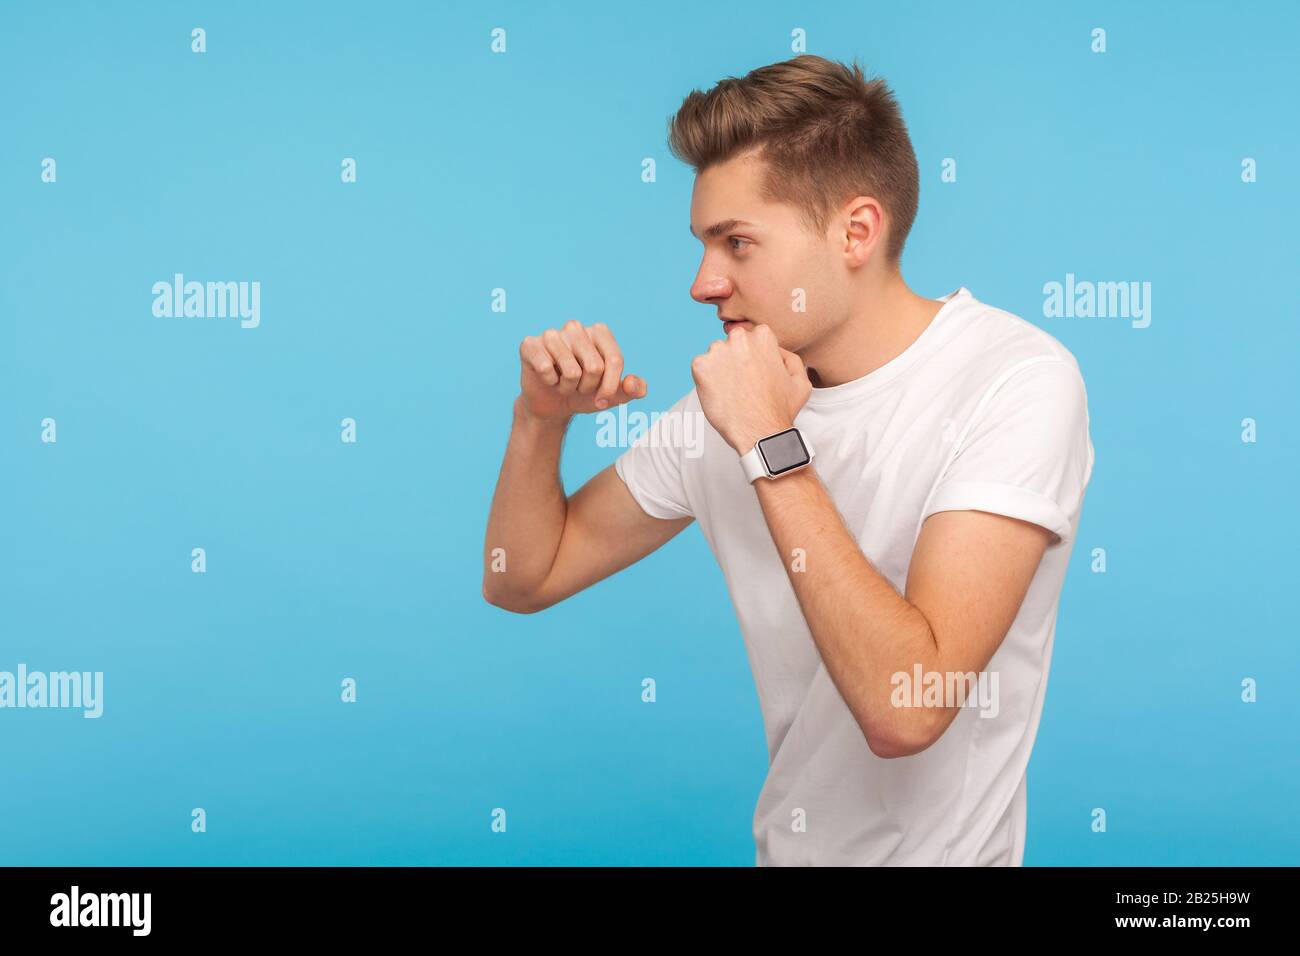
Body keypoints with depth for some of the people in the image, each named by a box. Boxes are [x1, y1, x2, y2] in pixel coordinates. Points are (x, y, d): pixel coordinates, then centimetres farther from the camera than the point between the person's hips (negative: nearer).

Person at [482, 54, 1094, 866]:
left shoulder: (1018, 381, -17)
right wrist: (542, 419, -8)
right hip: (783, 842, 5)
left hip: (938, 848, -4)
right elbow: (522, 581, 7)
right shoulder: (736, 396, 0)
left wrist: (771, 445, -24)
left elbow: (903, 711, -26)